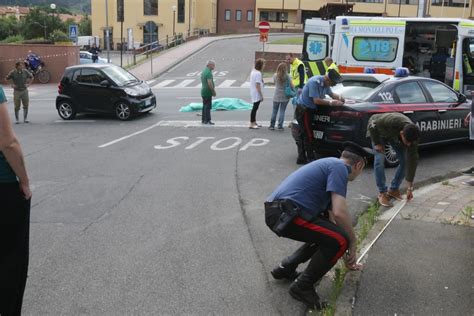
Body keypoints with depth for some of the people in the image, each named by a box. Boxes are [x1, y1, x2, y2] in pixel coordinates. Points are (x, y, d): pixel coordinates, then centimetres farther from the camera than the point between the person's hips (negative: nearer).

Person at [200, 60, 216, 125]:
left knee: (205, 106, 14)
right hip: (208, 92, -10)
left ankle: (203, 120, 19)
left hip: (203, 92, 10)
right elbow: (210, 84, -24)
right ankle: (207, 120, -6)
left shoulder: (203, 71, 14)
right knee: (208, 106, -7)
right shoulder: (208, 72, -17)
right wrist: (213, 91, -14)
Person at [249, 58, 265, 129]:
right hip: (257, 94, -10)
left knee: (255, 108, 16)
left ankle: (254, 122, 25)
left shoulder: (253, 71, 11)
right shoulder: (258, 73, -19)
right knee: (255, 108, -4)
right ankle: (251, 124, 2)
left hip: (254, 93, 10)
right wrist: (261, 95, -16)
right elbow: (257, 85, -22)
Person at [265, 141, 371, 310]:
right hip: (285, 213, -10)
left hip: (278, 211, 10)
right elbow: (340, 213, -17)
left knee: (327, 234, 24)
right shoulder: (339, 168, -5)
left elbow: (331, 215, 32)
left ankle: (286, 268, 26)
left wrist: (347, 256, 39)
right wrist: (353, 241, 2)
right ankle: (302, 286, 3)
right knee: (340, 240, -10)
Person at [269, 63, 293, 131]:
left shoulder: (275, 75, -2)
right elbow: (291, 85, -9)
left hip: (276, 96, 2)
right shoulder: (286, 76, -9)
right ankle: (280, 126, 3)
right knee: (282, 111, 4)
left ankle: (272, 125, 14)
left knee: (274, 111, 11)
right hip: (285, 97, -2)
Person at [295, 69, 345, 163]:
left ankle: (301, 158, 21)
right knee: (309, 136, -8)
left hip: (308, 110, 10)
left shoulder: (325, 83, 5)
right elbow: (316, 100, -27)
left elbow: (331, 94, 20)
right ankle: (311, 159, -3)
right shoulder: (315, 82, -23)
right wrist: (331, 102, -24)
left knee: (304, 136, 14)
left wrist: (339, 97, 0)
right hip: (303, 110, -10)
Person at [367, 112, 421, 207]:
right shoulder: (392, 122, -46)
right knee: (380, 160, -20)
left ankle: (394, 189, 9)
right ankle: (382, 193, -9)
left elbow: (412, 161, -25)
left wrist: (410, 188, -21)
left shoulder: (412, 136, -31)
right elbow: (372, 124, -28)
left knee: (405, 160, -9)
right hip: (379, 132, -4)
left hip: (395, 136, 4)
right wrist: (377, 143, -25)